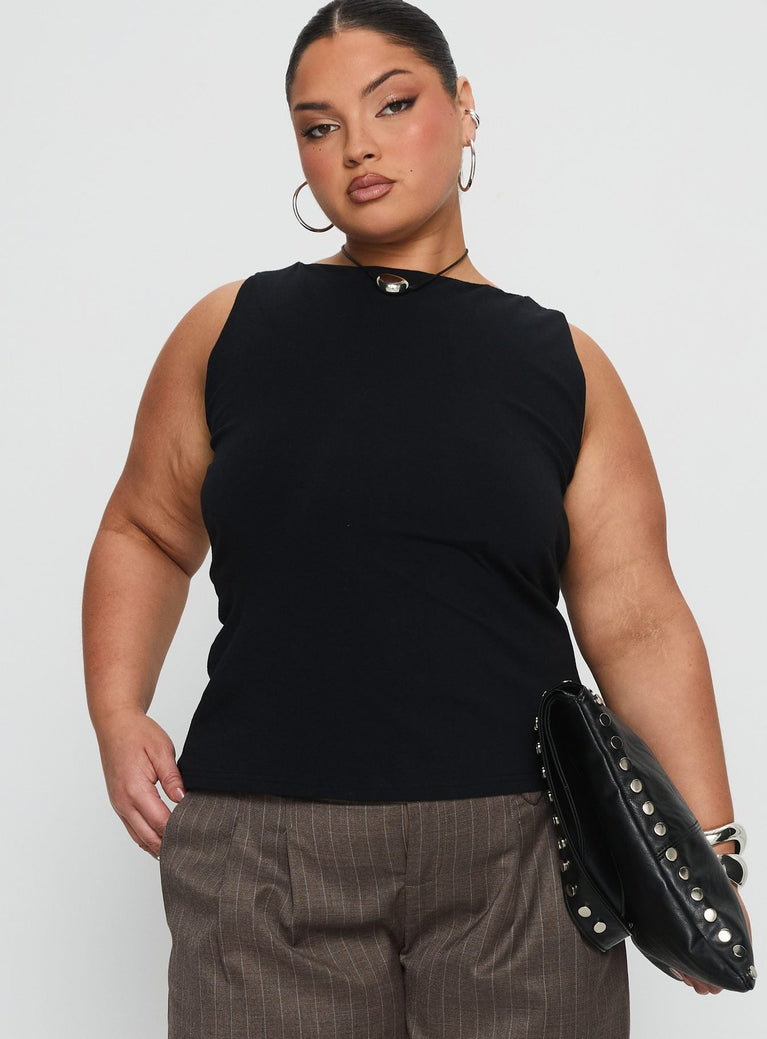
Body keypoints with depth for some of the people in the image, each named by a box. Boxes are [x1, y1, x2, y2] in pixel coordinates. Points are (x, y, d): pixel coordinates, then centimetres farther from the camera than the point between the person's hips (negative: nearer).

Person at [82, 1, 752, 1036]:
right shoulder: (229, 331, 7)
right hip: (263, 852, 0)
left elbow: (639, 623, 3)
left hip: (518, 853, 0)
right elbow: (145, 534, 17)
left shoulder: (562, 363, 6)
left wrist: (704, 851, -4)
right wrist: (118, 717, 3)